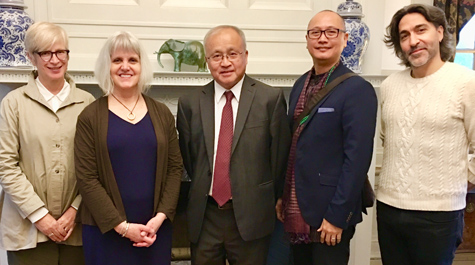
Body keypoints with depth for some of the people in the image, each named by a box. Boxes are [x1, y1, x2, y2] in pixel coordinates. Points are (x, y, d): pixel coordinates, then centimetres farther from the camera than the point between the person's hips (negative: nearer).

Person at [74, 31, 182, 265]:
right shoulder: (90, 117, -3)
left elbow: (175, 168, 3)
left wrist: (161, 216, -8)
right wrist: (121, 225, -12)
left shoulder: (161, 113, 4)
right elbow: (86, 178, -7)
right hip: (105, 230, -2)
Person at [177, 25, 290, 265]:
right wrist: (201, 190, 10)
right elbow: (186, 157, 10)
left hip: (251, 216, -2)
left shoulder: (271, 98, -6)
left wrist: (266, 201, 4)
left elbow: (279, 156, -2)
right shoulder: (190, 103, 2)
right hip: (204, 217, 2)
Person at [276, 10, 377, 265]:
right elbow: (292, 146, 10)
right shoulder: (300, 85, 8)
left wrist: (337, 216, -18)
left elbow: (357, 159, -18)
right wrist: (282, 196, 10)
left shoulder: (358, 89, -14)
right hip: (296, 211, 6)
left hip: (329, 213, -6)